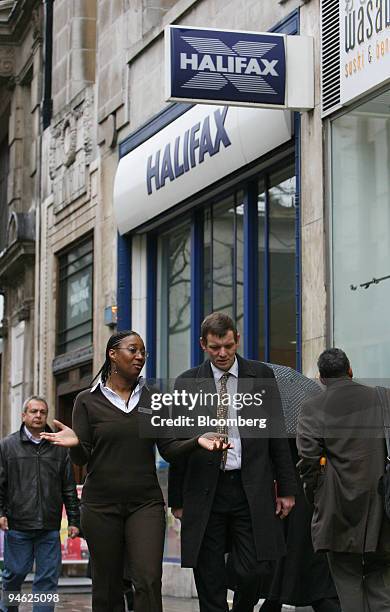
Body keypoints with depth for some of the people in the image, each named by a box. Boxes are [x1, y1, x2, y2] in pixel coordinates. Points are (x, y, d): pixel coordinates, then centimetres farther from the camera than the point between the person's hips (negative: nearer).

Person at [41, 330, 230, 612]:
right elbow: (82, 459, -2)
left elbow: (169, 449, 5)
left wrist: (197, 441, -14)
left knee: (149, 581, -14)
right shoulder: (88, 401, 2)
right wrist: (75, 443, -25)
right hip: (101, 504, -1)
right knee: (107, 587, 5)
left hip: (145, 503, 1)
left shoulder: (153, 400, 9)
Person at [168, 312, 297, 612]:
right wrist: (177, 499, 5)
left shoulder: (262, 375, 6)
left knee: (252, 571, -3)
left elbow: (277, 434, 8)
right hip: (206, 492, 0)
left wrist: (286, 488, 4)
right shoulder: (187, 383, 5)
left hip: (251, 489, 0)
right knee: (210, 580, 1)